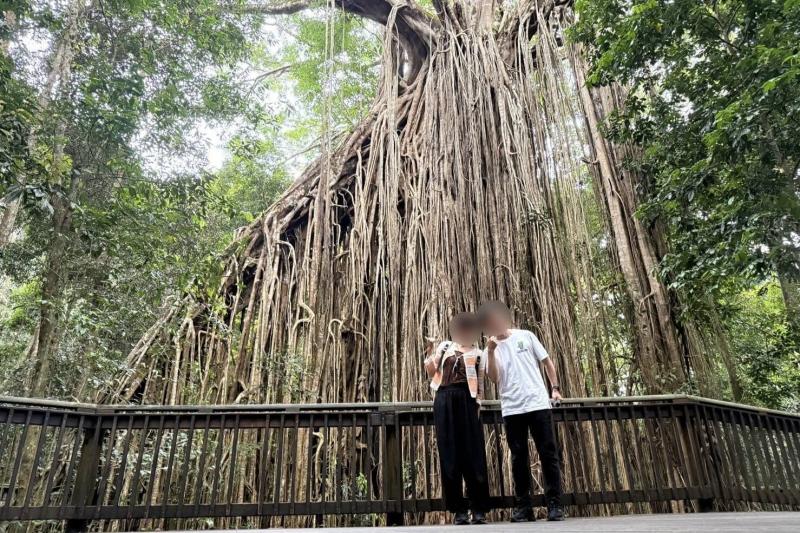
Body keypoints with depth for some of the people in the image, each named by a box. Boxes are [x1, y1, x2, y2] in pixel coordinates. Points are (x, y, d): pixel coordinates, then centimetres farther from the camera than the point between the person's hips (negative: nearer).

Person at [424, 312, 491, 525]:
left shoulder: (477, 354, 13)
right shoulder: (445, 347, 16)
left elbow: (480, 384, 9)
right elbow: (431, 372, 9)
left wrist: (478, 404, -3)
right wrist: (429, 352, -5)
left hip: (467, 401, -1)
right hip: (445, 402, 1)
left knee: (473, 454, -2)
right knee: (450, 454, 1)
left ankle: (479, 508, 7)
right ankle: (459, 509, 9)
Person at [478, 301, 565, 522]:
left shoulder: (526, 336, 7)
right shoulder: (491, 349, 9)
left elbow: (547, 361, 11)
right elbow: (494, 378, -5)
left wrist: (555, 388, 3)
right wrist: (491, 352, -13)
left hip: (538, 404, -1)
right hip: (511, 409, 1)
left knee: (548, 454, 0)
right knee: (519, 458, 5)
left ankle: (554, 504, 8)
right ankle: (523, 506, 12)